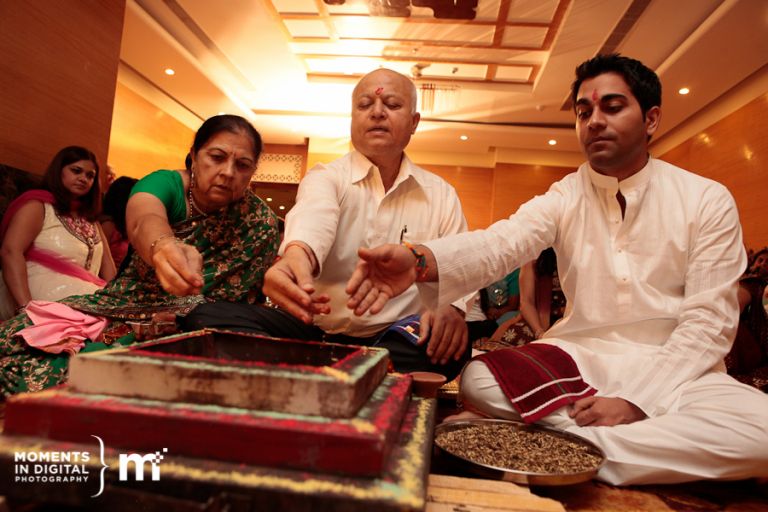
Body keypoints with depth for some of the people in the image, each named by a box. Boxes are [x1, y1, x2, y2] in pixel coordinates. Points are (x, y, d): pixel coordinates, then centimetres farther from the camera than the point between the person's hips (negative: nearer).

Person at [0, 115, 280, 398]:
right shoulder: (166, 183, -10)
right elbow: (144, 221, -34)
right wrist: (164, 245, -59)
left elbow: (247, 296, -5)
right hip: (125, 304, 1)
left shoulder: (259, 221, -8)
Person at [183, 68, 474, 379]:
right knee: (208, 318, -20)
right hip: (315, 329, 0)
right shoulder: (325, 178, 3)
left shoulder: (442, 196, 10)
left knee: (452, 341, -32)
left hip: (398, 340, 1)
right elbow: (314, 216, -20)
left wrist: (452, 307, -20)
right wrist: (298, 253, -44)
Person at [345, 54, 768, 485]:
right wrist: (419, 261, -41)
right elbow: (499, 243, -20)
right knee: (478, 380, -24)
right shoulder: (565, 196, 0)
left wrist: (636, 400, -19)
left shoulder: (708, 200, -2)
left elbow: (708, 321, -7)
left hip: (671, 366, 0)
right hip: (579, 357, 1)